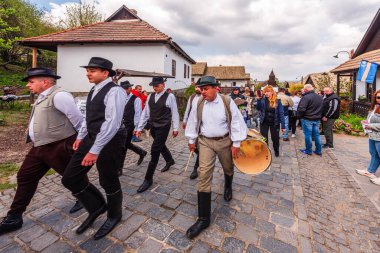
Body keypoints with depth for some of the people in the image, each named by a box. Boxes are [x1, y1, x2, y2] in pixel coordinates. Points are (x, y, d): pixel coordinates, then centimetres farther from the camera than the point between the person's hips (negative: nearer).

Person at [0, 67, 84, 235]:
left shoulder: (59, 96, -18)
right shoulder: (43, 97, 15)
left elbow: (77, 119, -18)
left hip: (59, 147, -10)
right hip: (39, 148, 10)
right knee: (25, 178, 15)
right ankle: (14, 218, 30)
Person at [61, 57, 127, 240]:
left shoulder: (114, 91, -16)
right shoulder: (94, 91, 13)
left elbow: (112, 123, -25)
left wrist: (95, 150, -25)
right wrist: (80, 137, 20)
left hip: (109, 141, -9)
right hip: (91, 138, 9)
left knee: (109, 181, 8)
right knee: (70, 178, 9)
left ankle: (114, 215, 36)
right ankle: (97, 207, 31)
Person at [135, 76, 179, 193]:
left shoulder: (170, 96, -11)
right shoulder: (150, 96, 5)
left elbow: (174, 113, -6)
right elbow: (145, 113, 6)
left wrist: (175, 128, -4)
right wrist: (139, 128, 4)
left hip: (163, 127, -6)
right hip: (153, 126, 6)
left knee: (155, 151, -6)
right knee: (160, 146, 23)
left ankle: (148, 179, 6)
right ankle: (170, 160, 53)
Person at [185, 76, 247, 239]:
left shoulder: (227, 102, -12)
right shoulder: (198, 104, -5)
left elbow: (236, 122, -7)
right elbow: (193, 122, 6)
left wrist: (236, 143, -7)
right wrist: (191, 140, 11)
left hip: (224, 141, 0)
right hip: (205, 142, 1)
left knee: (228, 169, 20)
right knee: (204, 176, -6)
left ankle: (228, 187, 59)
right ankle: (203, 218, 6)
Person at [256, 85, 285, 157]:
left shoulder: (277, 101, -9)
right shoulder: (263, 99, -4)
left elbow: (281, 113, -8)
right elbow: (258, 108, -8)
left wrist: (283, 125, -11)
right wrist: (259, 99, -20)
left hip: (274, 123, -1)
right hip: (264, 122, 1)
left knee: (275, 138, 14)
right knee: (264, 138, 6)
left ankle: (276, 151, 39)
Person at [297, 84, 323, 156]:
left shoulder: (306, 97, -18)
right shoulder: (320, 97, 11)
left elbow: (301, 109, -23)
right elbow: (322, 108, 19)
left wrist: (299, 116, -7)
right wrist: (319, 116, 23)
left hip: (307, 119, -7)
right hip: (317, 119, 7)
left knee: (308, 135, 2)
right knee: (317, 135, 14)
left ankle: (308, 151, 11)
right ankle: (318, 151, 21)